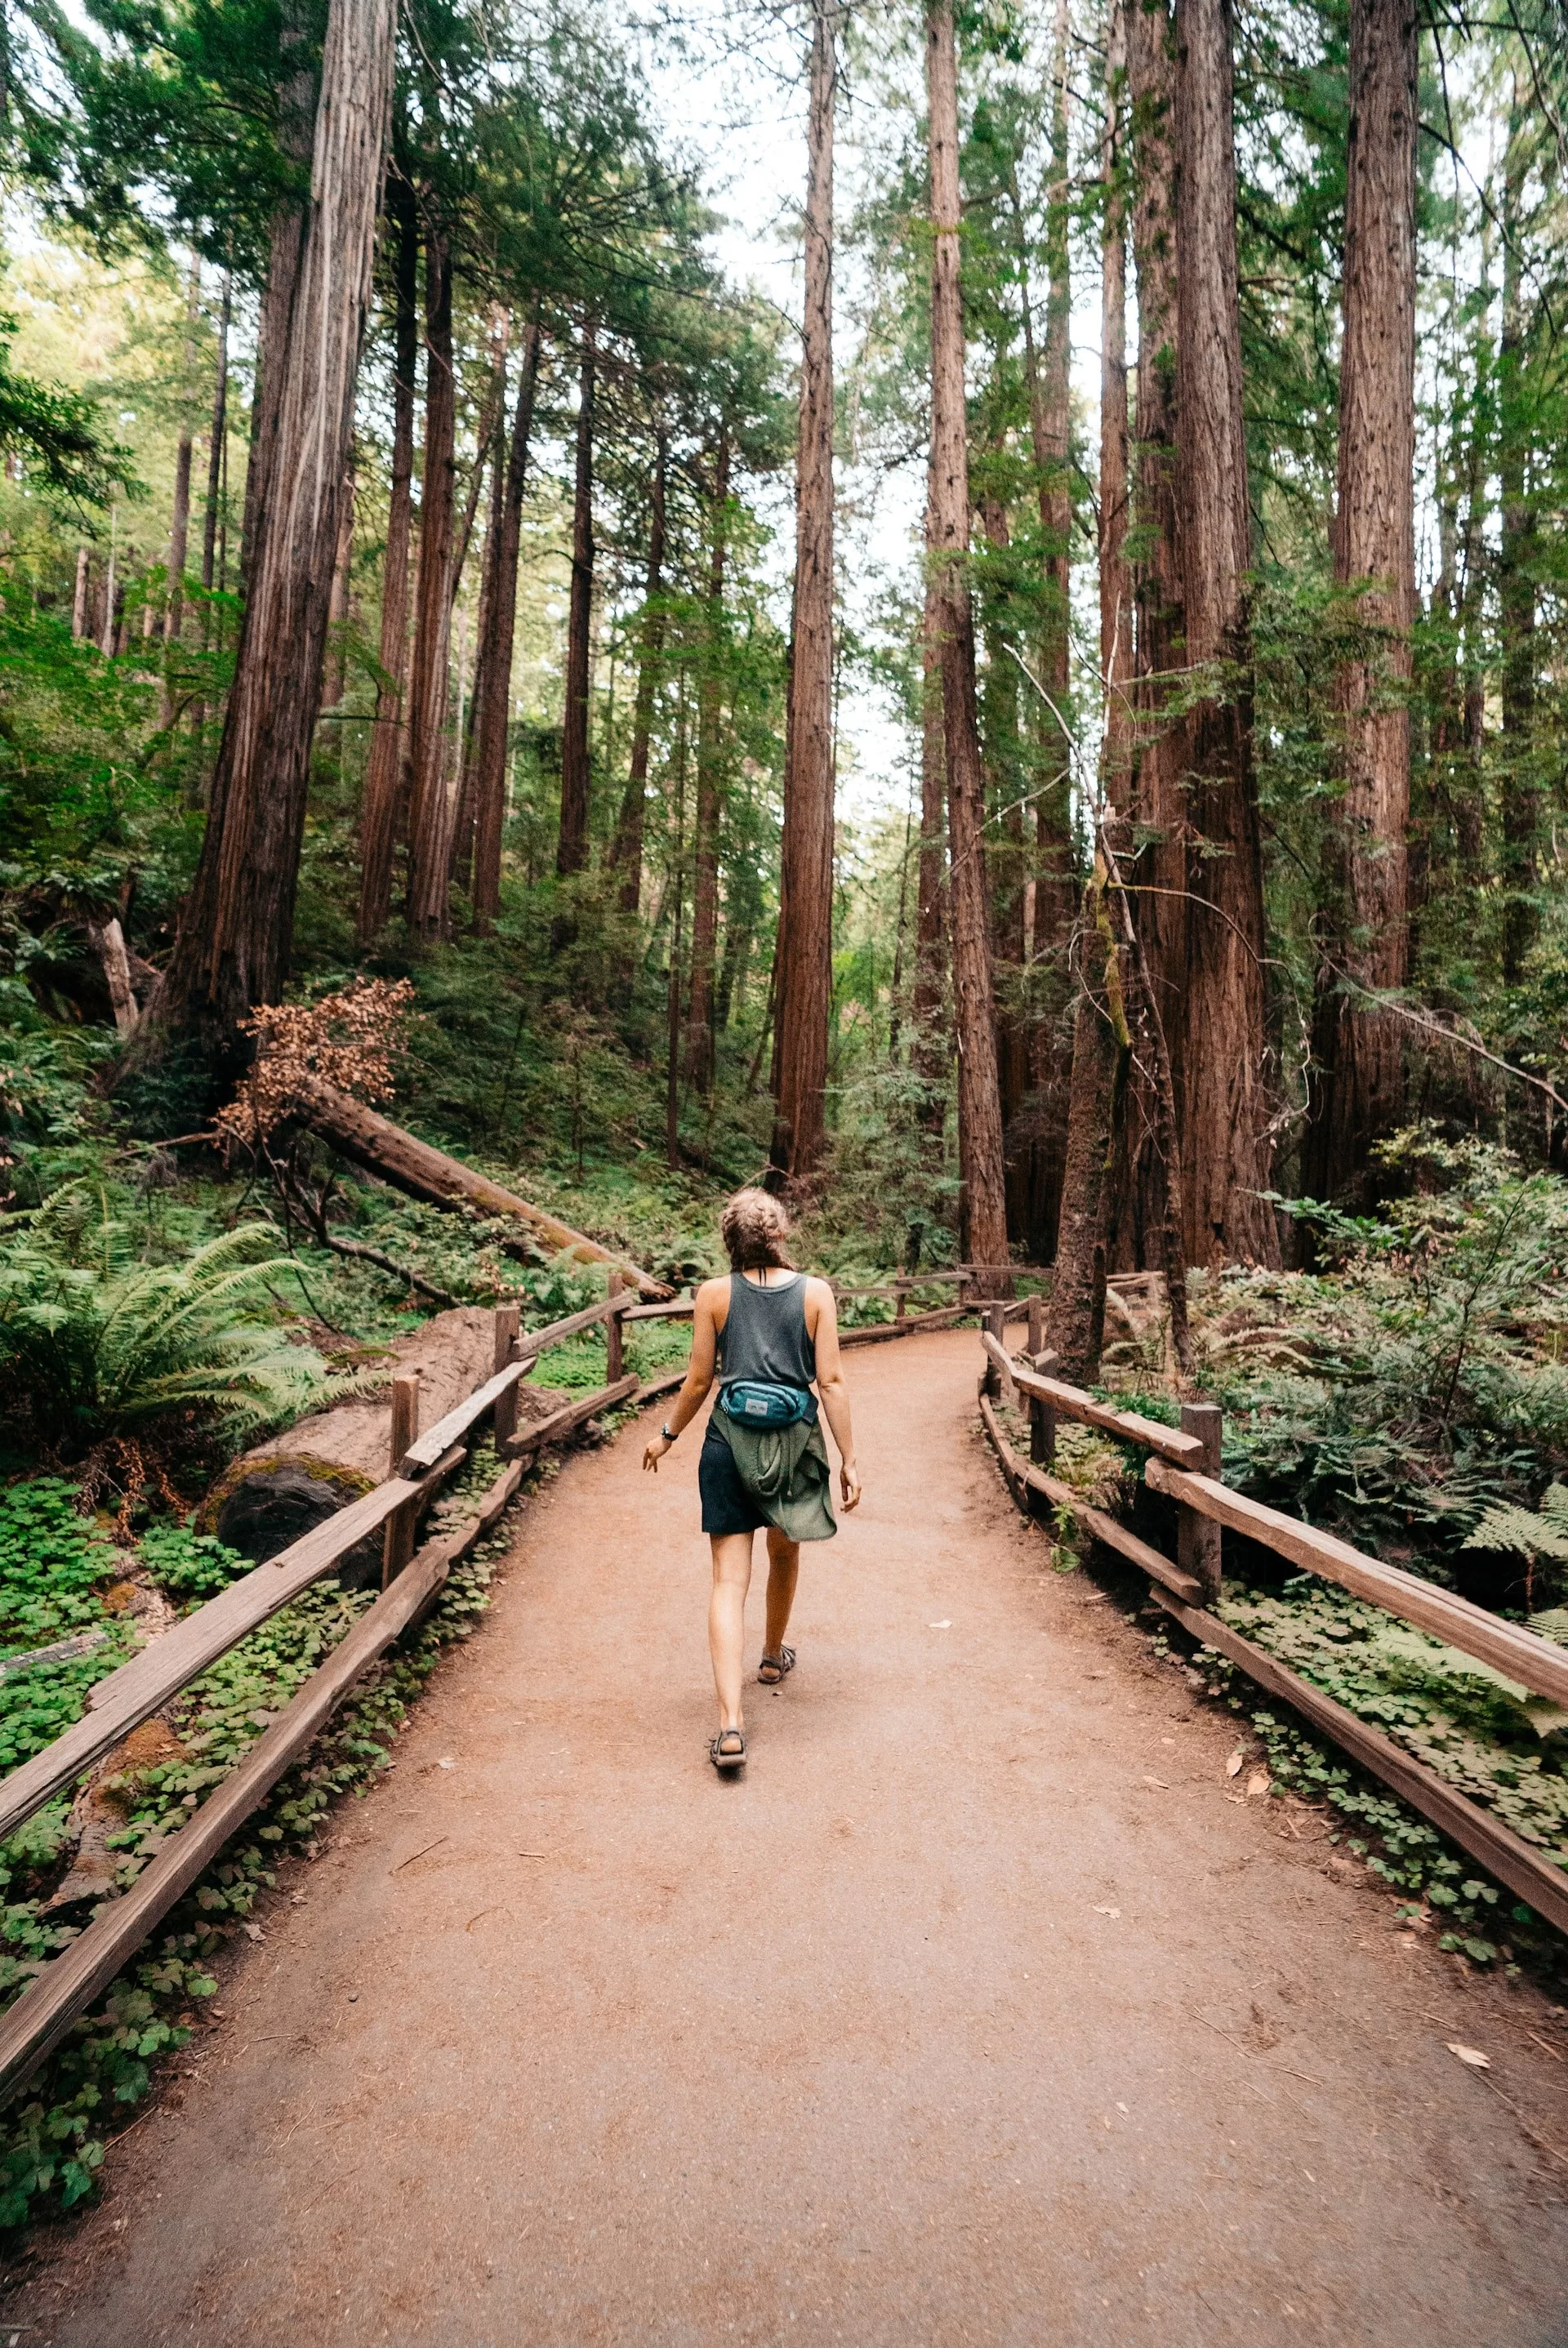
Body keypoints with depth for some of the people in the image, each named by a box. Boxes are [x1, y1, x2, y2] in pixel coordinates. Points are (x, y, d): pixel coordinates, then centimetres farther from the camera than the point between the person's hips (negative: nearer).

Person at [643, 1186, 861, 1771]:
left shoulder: (714, 1295, -4)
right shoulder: (815, 1293, -4)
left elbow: (698, 1381, 0)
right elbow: (831, 1381, -6)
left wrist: (667, 1435, 16)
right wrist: (849, 1458, 0)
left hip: (731, 1441, -1)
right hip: (795, 1441, 1)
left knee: (729, 1580, 1)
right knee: (785, 1554, 26)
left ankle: (730, 1725, -8)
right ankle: (774, 1657, 49)